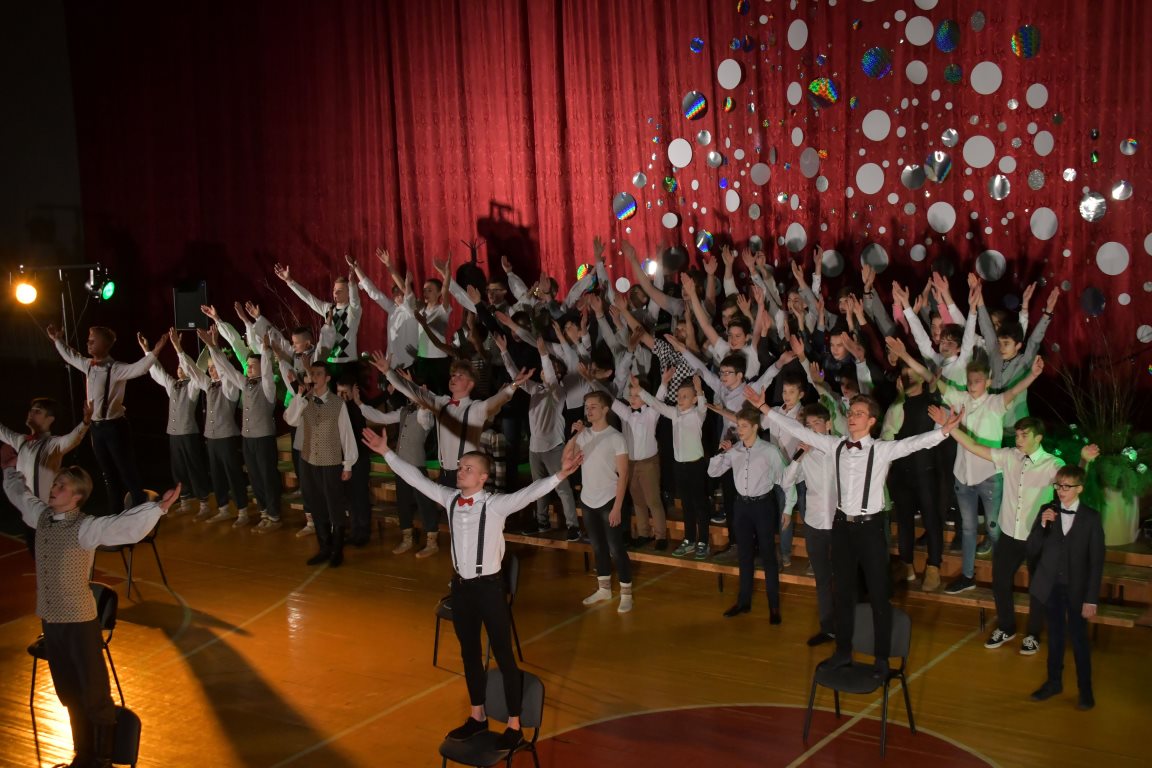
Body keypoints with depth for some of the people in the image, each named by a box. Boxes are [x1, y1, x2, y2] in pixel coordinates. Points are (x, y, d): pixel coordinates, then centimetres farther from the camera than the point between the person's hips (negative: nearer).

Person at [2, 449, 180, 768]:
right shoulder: (41, 515, 3)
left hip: (79, 621, -7)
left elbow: (127, 526, -33)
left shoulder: (86, 528, -18)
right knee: (69, 695, 20)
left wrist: (158, 508, -47)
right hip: (50, 620, 7)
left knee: (94, 695, 2)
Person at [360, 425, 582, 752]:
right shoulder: (450, 498, 0)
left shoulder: (496, 504, -17)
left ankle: (514, 725, 16)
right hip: (460, 585, 6)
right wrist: (387, 452, 6)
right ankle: (477, 716, 36)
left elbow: (529, 493, -31)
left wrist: (559, 475, -46)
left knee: (503, 656, 5)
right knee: (469, 653, 19)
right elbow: (415, 478, 6)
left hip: (488, 586, -6)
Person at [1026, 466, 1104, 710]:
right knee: (1055, 636, 15)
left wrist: (1091, 598, -10)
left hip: (1076, 589, -3)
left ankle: (1085, 690, 18)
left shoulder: (1091, 518, -8)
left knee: (1079, 639, 4)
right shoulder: (1047, 512, -1)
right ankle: (1054, 681, 29)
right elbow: (1032, 551, -2)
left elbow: (1096, 561, -7)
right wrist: (1042, 525, -18)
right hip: (1051, 586, 3)